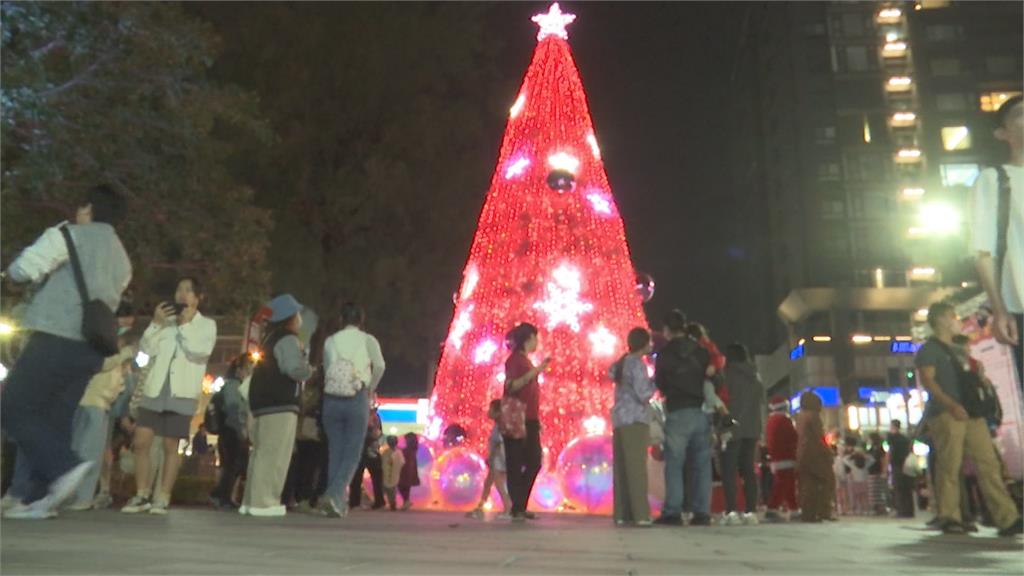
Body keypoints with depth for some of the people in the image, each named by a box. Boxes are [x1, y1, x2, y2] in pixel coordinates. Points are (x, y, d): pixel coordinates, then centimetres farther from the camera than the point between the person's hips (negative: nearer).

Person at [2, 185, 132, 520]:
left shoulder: (69, 235, -1)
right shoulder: (122, 260, 22)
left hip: (56, 340, -8)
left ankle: (65, 467, -17)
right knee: (55, 420, 9)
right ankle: (41, 497, 7)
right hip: (91, 349, 8)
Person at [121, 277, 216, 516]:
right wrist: (156, 323, -7)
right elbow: (146, 348, 4)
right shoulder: (167, 321, 15)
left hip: (182, 393, -3)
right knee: (141, 442, 0)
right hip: (155, 389, 3)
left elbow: (201, 351, -11)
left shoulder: (207, 324, 6)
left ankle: (163, 498, 8)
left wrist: (185, 324, -9)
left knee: (171, 446, 1)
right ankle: (142, 495, 11)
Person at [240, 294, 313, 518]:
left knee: (261, 452, 13)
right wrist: (309, 370, -3)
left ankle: (251, 500, 17)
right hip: (280, 404, -10)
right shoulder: (288, 339, -10)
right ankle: (264, 501, -10)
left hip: (263, 401, 10)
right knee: (274, 454, -9)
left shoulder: (271, 338, 20)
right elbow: (295, 368, -23)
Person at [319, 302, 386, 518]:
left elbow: (326, 371, 4)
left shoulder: (330, 341, 9)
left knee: (335, 453, 11)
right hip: (357, 400, -2)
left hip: (331, 399, 2)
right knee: (352, 454, 2)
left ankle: (338, 502, 10)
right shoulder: (368, 340, 3)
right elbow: (380, 366, -12)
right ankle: (334, 495, -17)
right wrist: (370, 390, 2)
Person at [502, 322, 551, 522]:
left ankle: (520, 506, 16)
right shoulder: (515, 359, -6)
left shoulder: (526, 360, 18)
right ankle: (516, 508, 0)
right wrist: (535, 372, -22)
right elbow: (510, 386, -19)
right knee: (515, 465, -4)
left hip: (529, 420, 9)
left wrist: (537, 419, 19)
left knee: (534, 462, 8)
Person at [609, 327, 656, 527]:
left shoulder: (622, 362, 15)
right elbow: (643, 394, -13)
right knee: (637, 467, -7)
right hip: (634, 421, -8)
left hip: (619, 420, 8)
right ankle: (641, 514, -8)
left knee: (621, 468, 5)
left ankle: (622, 514, 6)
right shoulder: (637, 363, -9)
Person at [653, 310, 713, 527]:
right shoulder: (702, 352, 8)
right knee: (702, 464, 6)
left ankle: (672, 513, -3)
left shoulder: (665, 354, -3)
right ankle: (702, 513, 5)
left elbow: (659, 384, 7)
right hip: (702, 412, 4)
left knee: (674, 464, 0)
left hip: (678, 413, -4)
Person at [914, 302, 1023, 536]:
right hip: (945, 414, -8)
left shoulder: (956, 350, 27)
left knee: (988, 464, 0)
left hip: (970, 413, 8)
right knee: (949, 466, -8)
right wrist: (951, 405, -23)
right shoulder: (928, 350, 0)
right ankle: (950, 518, -1)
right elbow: (927, 380, -13)